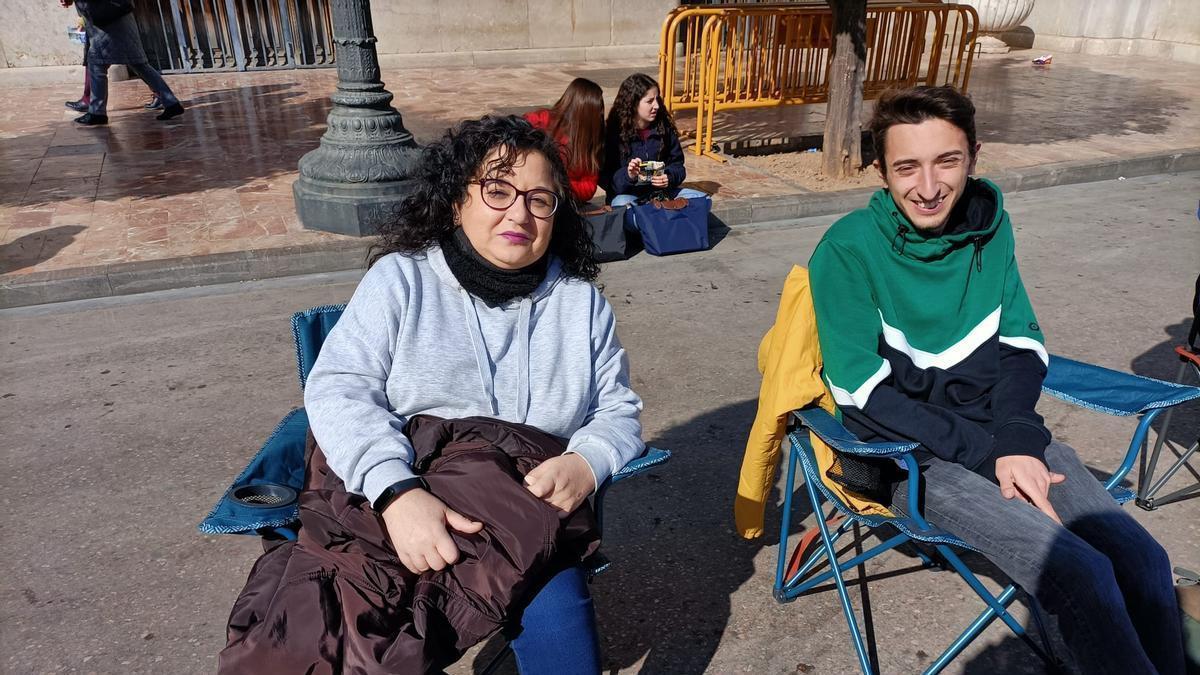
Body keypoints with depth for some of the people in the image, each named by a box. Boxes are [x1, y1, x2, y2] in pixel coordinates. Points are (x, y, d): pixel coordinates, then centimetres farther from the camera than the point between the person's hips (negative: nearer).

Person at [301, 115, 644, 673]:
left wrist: (585, 463, -15)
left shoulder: (580, 302, 8)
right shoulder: (401, 279, 1)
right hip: (403, 514, -1)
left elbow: (618, 410, 10)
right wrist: (397, 492, -25)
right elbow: (339, 389, -8)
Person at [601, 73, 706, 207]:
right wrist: (628, 176, -30)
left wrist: (669, 178, -15)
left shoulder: (664, 127, 3)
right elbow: (605, 177, -10)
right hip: (626, 193, -4)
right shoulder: (614, 132, -10)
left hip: (661, 191, 4)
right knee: (623, 206, -39)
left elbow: (677, 164, 8)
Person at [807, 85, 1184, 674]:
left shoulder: (989, 224, 3)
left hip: (1003, 433, 5)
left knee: (1144, 561, -14)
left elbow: (1024, 344, 8)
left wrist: (1017, 436, -11)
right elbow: (863, 394, -16)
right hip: (907, 453, -5)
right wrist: (988, 452, -19)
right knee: (1082, 574, -22)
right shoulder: (849, 250, -14)